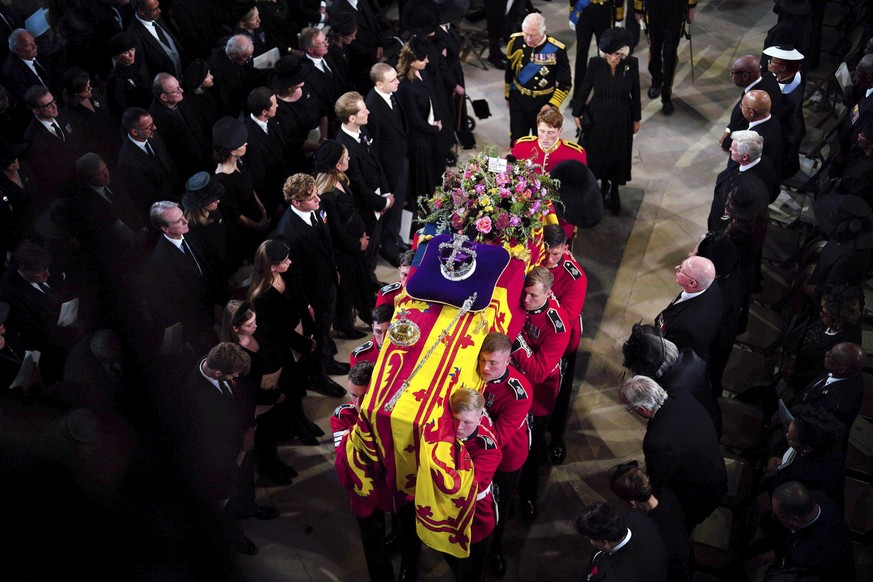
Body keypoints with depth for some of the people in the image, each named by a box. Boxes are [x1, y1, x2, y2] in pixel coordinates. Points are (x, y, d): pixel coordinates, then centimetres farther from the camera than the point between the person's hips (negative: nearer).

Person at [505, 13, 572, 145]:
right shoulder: (515, 41, -11)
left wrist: (552, 105, -19)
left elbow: (565, 83, -11)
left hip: (543, 103, -2)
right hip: (518, 100, 2)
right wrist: (507, 96, 15)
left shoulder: (556, 50, -20)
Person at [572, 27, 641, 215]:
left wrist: (636, 118, 4)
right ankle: (604, 184, 41)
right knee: (597, 155, 12)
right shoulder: (595, 63, -17)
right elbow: (584, 89, -4)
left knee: (619, 156, 14)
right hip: (598, 118, 0)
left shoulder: (631, 64, -15)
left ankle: (614, 191, 38)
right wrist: (577, 113, 3)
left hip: (621, 120, 0)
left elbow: (635, 92, -3)